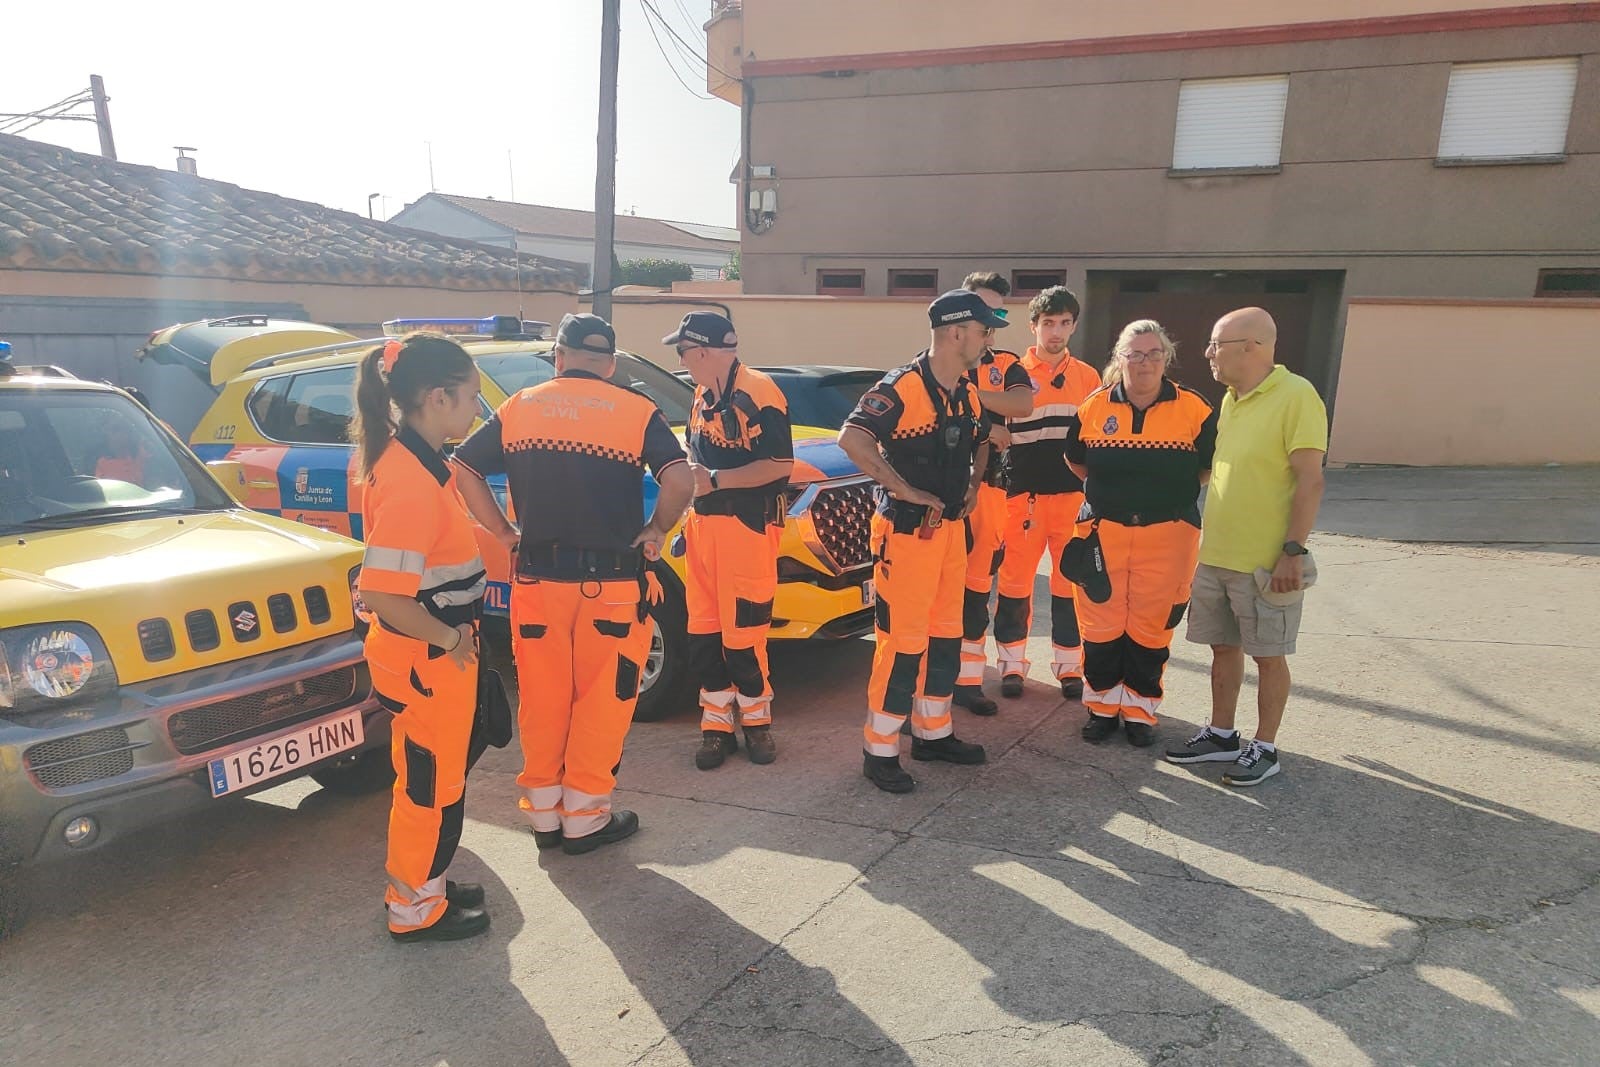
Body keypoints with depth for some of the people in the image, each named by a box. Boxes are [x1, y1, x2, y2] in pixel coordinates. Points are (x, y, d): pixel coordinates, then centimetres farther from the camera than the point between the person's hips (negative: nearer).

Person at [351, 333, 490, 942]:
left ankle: (424, 883, 40)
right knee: (433, 785, 8)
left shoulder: (411, 461, 5)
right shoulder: (410, 481, -26)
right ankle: (416, 910, 26)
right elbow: (384, 595, -30)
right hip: (427, 661, -10)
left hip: (433, 656, 10)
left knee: (429, 778, 23)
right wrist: (451, 639, -18)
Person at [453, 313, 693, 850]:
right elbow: (680, 479, -16)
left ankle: (543, 812, 25)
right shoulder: (636, 411, -4)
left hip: (538, 578, 3)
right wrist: (657, 530, -1)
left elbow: (463, 469, 5)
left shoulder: (519, 407, 5)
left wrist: (504, 533, 8)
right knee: (601, 699, 9)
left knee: (543, 698, 14)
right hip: (612, 582, -3)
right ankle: (585, 818, 18)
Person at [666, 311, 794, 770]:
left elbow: (779, 465, -17)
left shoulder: (758, 393, -12)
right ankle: (717, 724, 20)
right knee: (703, 630, 8)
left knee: (742, 630, -2)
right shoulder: (703, 394, 14)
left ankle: (756, 719, 18)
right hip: (703, 522, 8)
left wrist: (715, 480, -15)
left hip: (747, 526, -8)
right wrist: (692, 472, 4)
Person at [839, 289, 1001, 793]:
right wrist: (905, 489, -26)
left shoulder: (969, 394, 11)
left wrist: (973, 483, 13)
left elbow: (980, 441, 30)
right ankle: (880, 751, 8)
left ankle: (933, 732, 31)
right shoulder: (901, 387, -16)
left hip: (951, 527, 9)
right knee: (902, 640, -4)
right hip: (906, 531, -8)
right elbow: (852, 438, -28)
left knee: (945, 635, 16)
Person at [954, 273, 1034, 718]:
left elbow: (1023, 404, -9)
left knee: (977, 583, 8)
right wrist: (984, 428, -10)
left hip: (986, 489, 4)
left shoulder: (1007, 365, 12)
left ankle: (968, 680, 18)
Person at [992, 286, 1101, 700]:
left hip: (1073, 495, 2)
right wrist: (998, 479, -4)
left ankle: (1069, 665, 19)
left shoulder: (1088, 377, 10)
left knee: (1071, 581, 7)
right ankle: (1013, 662, 16)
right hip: (1023, 495, -2)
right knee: (1015, 580, 3)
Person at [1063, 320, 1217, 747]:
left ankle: (1139, 709, 22)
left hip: (1168, 532, -1)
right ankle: (1103, 705, 22)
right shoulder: (1094, 407, 1)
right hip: (1104, 530, 1)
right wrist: (1114, 488, 11)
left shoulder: (1194, 408, -3)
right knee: (1100, 622, 5)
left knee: (1151, 624, 6)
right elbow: (1077, 462, 15)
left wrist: (1170, 490, 5)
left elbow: (1208, 469, 7)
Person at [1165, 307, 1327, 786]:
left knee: (1268, 655, 5)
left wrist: (1293, 551, -19)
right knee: (1224, 647, 15)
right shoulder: (1230, 399, 11)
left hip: (1265, 562, -7)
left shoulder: (1296, 396, -14)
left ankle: (1265, 749, 18)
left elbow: (1310, 481, -16)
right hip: (1215, 554, 7)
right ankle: (1221, 735, 29)